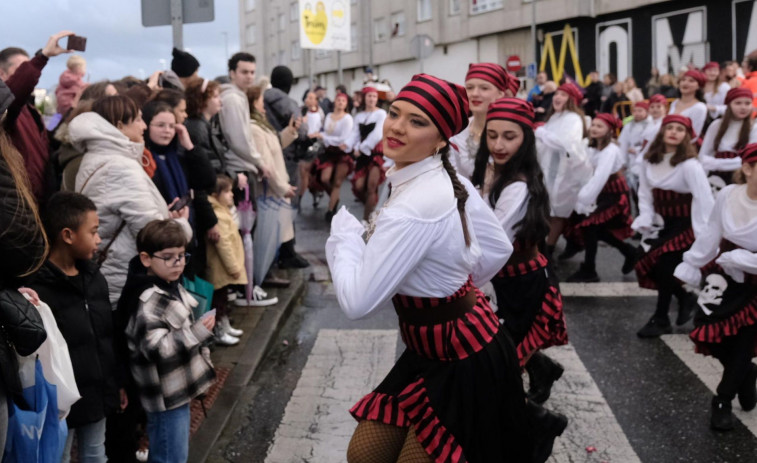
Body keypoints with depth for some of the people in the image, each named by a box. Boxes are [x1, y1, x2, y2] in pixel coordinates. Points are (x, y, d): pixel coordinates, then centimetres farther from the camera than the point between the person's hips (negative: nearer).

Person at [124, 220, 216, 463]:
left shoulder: (172, 288, 6)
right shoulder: (149, 303, -25)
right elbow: (155, 348, -31)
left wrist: (200, 351, 25)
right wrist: (197, 332, -32)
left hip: (177, 388, 10)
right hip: (167, 394, -10)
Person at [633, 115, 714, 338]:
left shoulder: (689, 165, -18)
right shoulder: (649, 161, 1)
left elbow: (704, 199, -20)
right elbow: (645, 194, 7)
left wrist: (704, 234, -22)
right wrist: (645, 221, -6)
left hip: (685, 224, -6)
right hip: (662, 223, 6)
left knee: (664, 267, -14)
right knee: (649, 266, -2)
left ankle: (661, 319, 3)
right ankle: (684, 299, 22)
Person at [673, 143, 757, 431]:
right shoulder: (728, 195, -9)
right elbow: (711, 235, 4)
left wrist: (734, 259, -24)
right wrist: (690, 267, 9)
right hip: (723, 277, 4)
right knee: (710, 335, 6)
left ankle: (722, 401, 23)